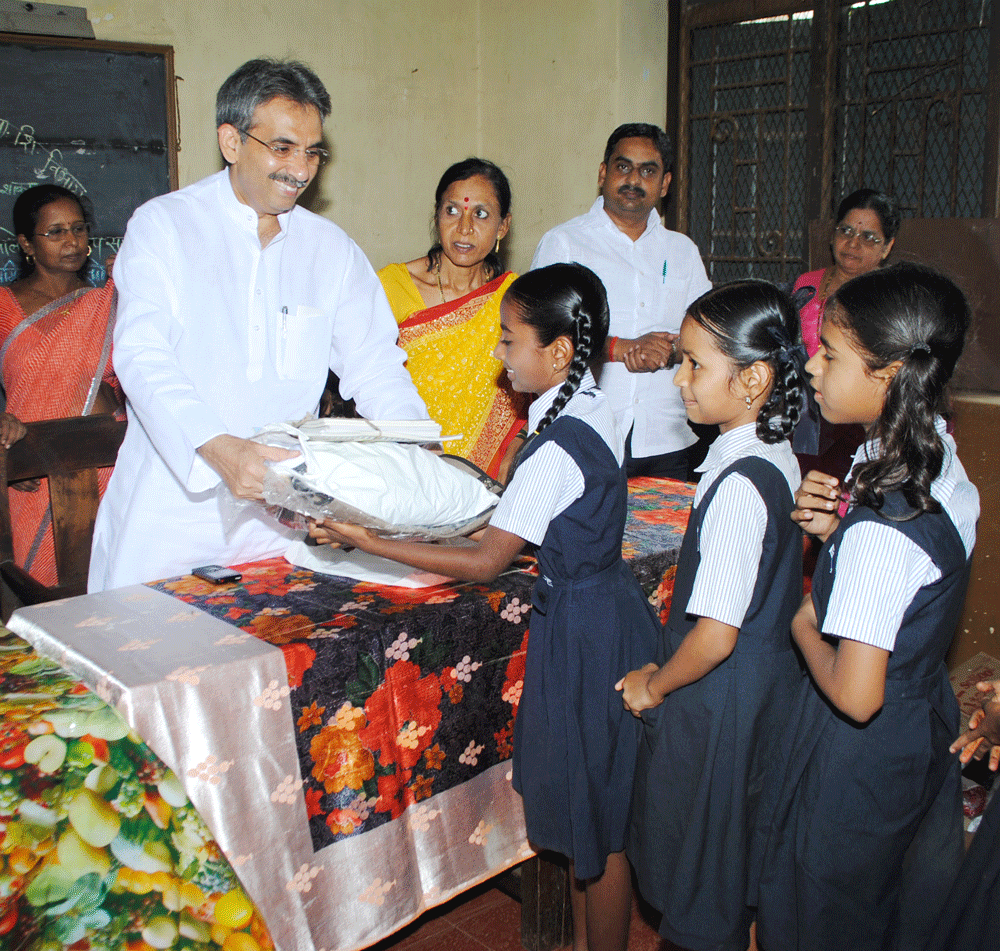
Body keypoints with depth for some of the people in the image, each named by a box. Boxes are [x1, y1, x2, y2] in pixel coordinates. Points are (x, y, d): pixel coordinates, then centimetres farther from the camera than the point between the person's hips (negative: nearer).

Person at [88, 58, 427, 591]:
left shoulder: (331, 248, 10)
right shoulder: (163, 225, -2)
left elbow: (371, 358, 8)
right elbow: (142, 353, -15)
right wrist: (215, 446, -32)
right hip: (171, 504, -3)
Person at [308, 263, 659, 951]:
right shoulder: (593, 410, 3)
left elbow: (485, 562, -20)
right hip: (608, 602, 10)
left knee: (599, 825, 8)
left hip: (583, 629, -10)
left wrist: (372, 543, -18)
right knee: (587, 812, 21)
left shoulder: (556, 449, -25)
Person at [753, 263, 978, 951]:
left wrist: (805, 624, -15)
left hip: (860, 755, -8)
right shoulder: (945, 466, -7)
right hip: (928, 724, 8)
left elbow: (855, 694, -33)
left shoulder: (879, 530, -34)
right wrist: (836, 530, -9)